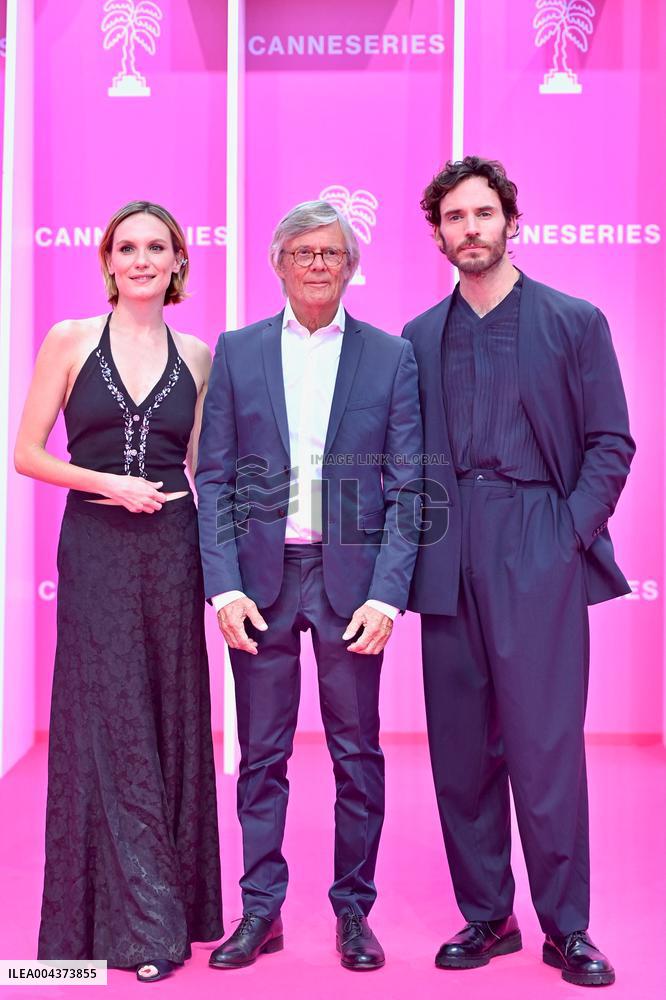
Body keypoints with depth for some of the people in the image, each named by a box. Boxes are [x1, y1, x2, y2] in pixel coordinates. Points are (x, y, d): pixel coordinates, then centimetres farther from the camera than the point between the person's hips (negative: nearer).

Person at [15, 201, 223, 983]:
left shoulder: (196, 357, 8)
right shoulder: (70, 342, 2)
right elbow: (28, 454, 0)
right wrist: (108, 484, -13)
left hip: (171, 549, 2)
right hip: (95, 547, -2)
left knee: (171, 721, 8)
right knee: (106, 724, 1)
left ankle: (171, 903, 23)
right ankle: (135, 922, 13)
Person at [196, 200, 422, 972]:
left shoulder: (391, 357, 3)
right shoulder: (238, 352, 7)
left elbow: (407, 486, 0)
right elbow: (213, 476, 4)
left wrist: (386, 592, -9)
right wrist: (224, 585, -6)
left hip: (350, 578, -1)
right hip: (261, 577, 1)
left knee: (357, 752, 7)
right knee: (262, 753, 8)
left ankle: (354, 910, 22)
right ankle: (261, 909, 21)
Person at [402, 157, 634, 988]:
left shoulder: (575, 322, 5)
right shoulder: (420, 338, 13)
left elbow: (610, 443, 2)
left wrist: (569, 536, -8)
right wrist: (418, 543, 1)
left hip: (539, 562, -3)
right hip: (448, 567, 4)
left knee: (546, 747, -4)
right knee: (461, 750, 7)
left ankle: (566, 927, 9)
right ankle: (485, 915, 19)